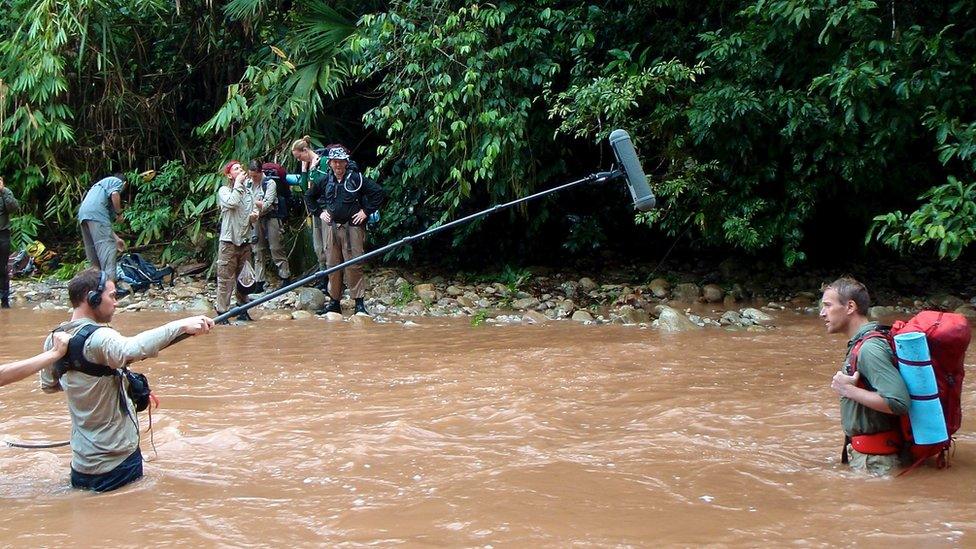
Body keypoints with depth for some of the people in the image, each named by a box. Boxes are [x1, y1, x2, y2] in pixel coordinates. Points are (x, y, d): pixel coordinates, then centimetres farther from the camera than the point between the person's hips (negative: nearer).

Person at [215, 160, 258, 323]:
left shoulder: (248, 191, 12)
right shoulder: (224, 191, -3)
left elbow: (254, 211, 21)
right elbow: (232, 202, -24)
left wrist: (254, 215, -2)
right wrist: (238, 184, -14)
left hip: (245, 239, 5)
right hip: (229, 240, -5)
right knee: (226, 278, -5)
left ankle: (243, 310, 20)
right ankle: (222, 312, -3)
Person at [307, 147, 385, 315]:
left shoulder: (356, 178, -3)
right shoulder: (325, 181, 9)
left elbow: (379, 193, -4)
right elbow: (309, 196, 26)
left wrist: (366, 211, -6)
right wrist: (319, 212, 15)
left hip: (352, 227, -4)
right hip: (331, 227, 4)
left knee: (353, 265, -8)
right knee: (332, 265, 7)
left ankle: (359, 303, -4)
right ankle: (334, 302, 15)